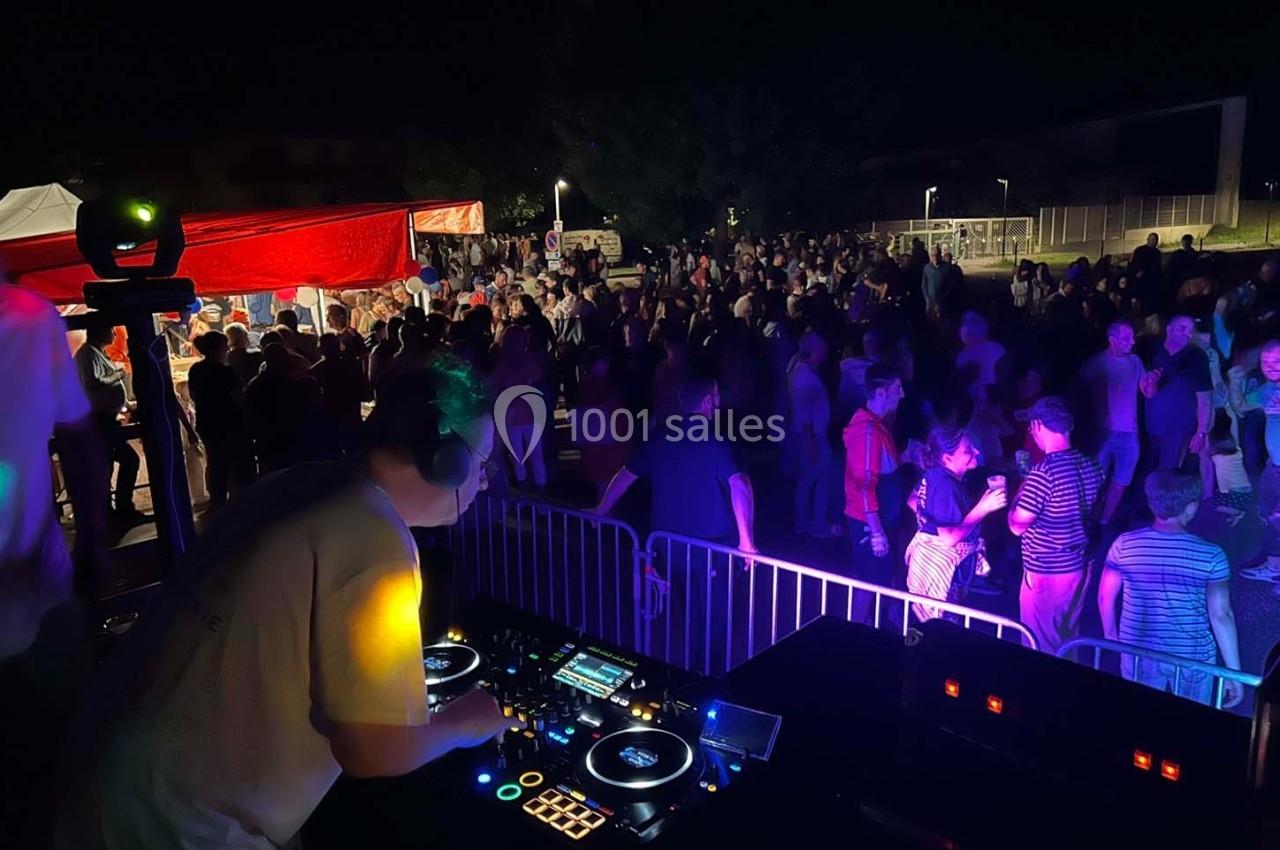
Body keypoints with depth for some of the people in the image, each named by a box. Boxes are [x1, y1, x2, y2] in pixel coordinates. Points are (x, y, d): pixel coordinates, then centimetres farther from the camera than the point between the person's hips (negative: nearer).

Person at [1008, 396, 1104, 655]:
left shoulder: (1044, 471, -25)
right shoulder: (1091, 466, -2)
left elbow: (1017, 525, -20)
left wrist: (1020, 492, -3)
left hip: (1045, 573, -7)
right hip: (1081, 566, 7)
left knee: (1041, 648, 10)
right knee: (1068, 640, 24)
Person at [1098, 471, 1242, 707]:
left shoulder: (1125, 545, -12)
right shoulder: (1212, 555, -16)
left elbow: (1106, 597, -2)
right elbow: (1221, 616, -14)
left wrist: (1110, 635, 15)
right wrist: (1234, 673, -5)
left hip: (1138, 654, 1)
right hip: (1193, 658, -1)